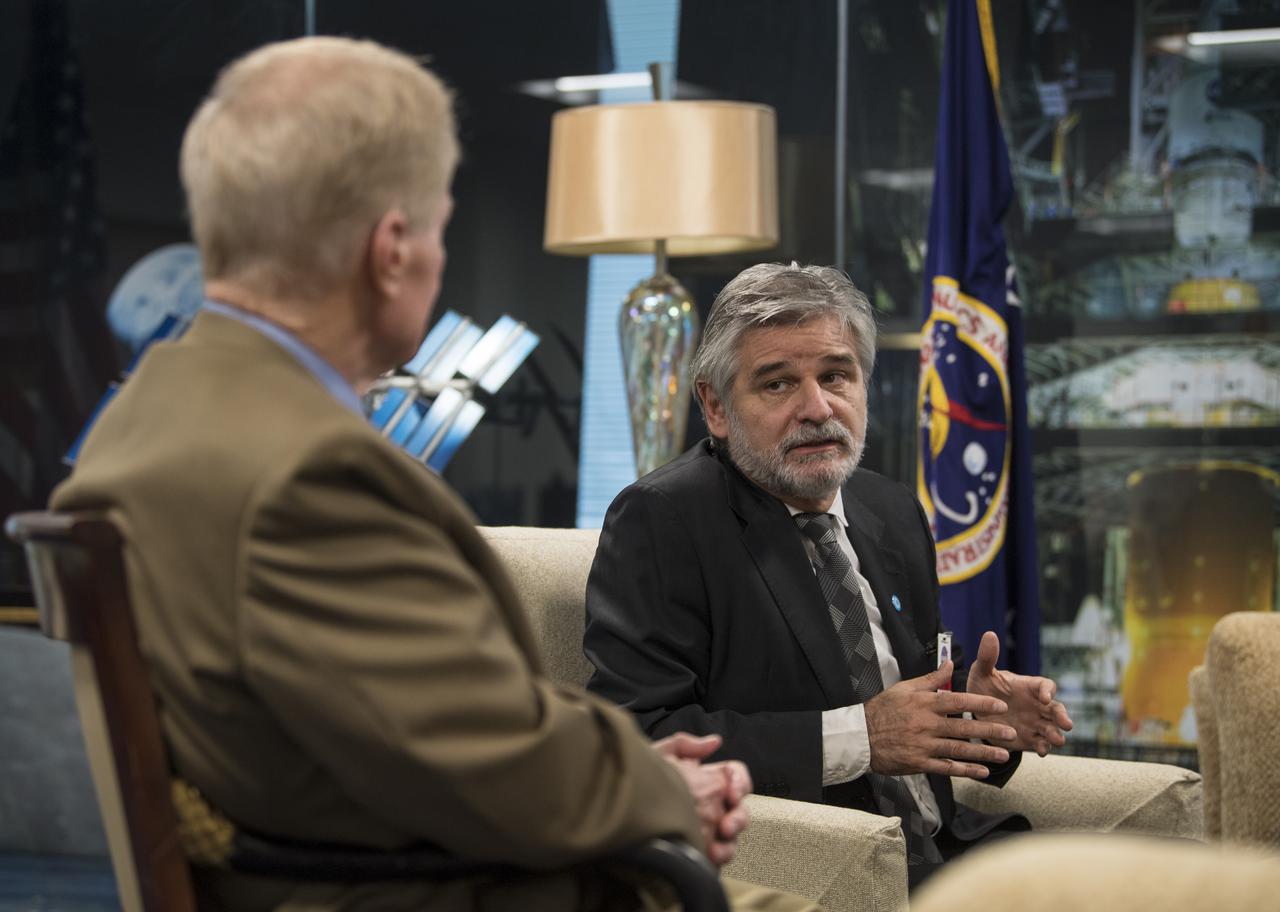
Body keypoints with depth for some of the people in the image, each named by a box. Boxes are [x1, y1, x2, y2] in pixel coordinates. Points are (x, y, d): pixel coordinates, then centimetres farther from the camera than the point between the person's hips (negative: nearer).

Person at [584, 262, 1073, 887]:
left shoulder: (893, 512, 16)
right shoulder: (660, 523, -6)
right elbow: (635, 737, -17)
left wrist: (974, 709, 0)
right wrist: (857, 739, -19)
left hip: (937, 855, 8)